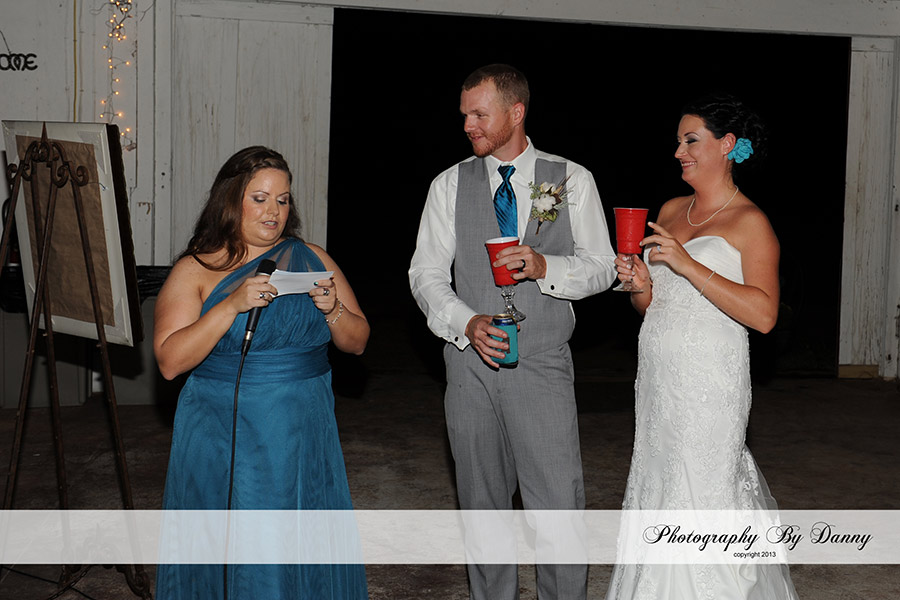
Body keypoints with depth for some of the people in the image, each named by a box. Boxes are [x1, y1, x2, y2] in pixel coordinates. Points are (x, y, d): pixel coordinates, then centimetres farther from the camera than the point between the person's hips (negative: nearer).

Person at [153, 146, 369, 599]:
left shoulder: (312, 260, 8)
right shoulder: (196, 270, -2)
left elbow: (357, 342, 9)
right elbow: (170, 361, -13)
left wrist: (332, 309, -12)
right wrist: (233, 305, -21)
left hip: (304, 438, 3)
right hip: (226, 442, -3)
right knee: (232, 556, 4)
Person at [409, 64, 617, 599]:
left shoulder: (572, 180, 3)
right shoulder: (451, 185, 6)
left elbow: (602, 266, 3)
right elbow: (426, 273, 4)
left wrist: (545, 266, -17)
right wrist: (467, 323, -13)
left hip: (543, 368, -2)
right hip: (471, 361, 2)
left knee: (561, 511, -6)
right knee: (483, 508, 12)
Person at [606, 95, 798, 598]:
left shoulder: (750, 222, -6)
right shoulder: (671, 211, 14)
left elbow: (764, 315, -18)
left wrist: (688, 264, -20)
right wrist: (642, 285, -4)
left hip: (708, 382, -7)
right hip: (657, 377, 7)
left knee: (700, 499, -5)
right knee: (657, 485, 10)